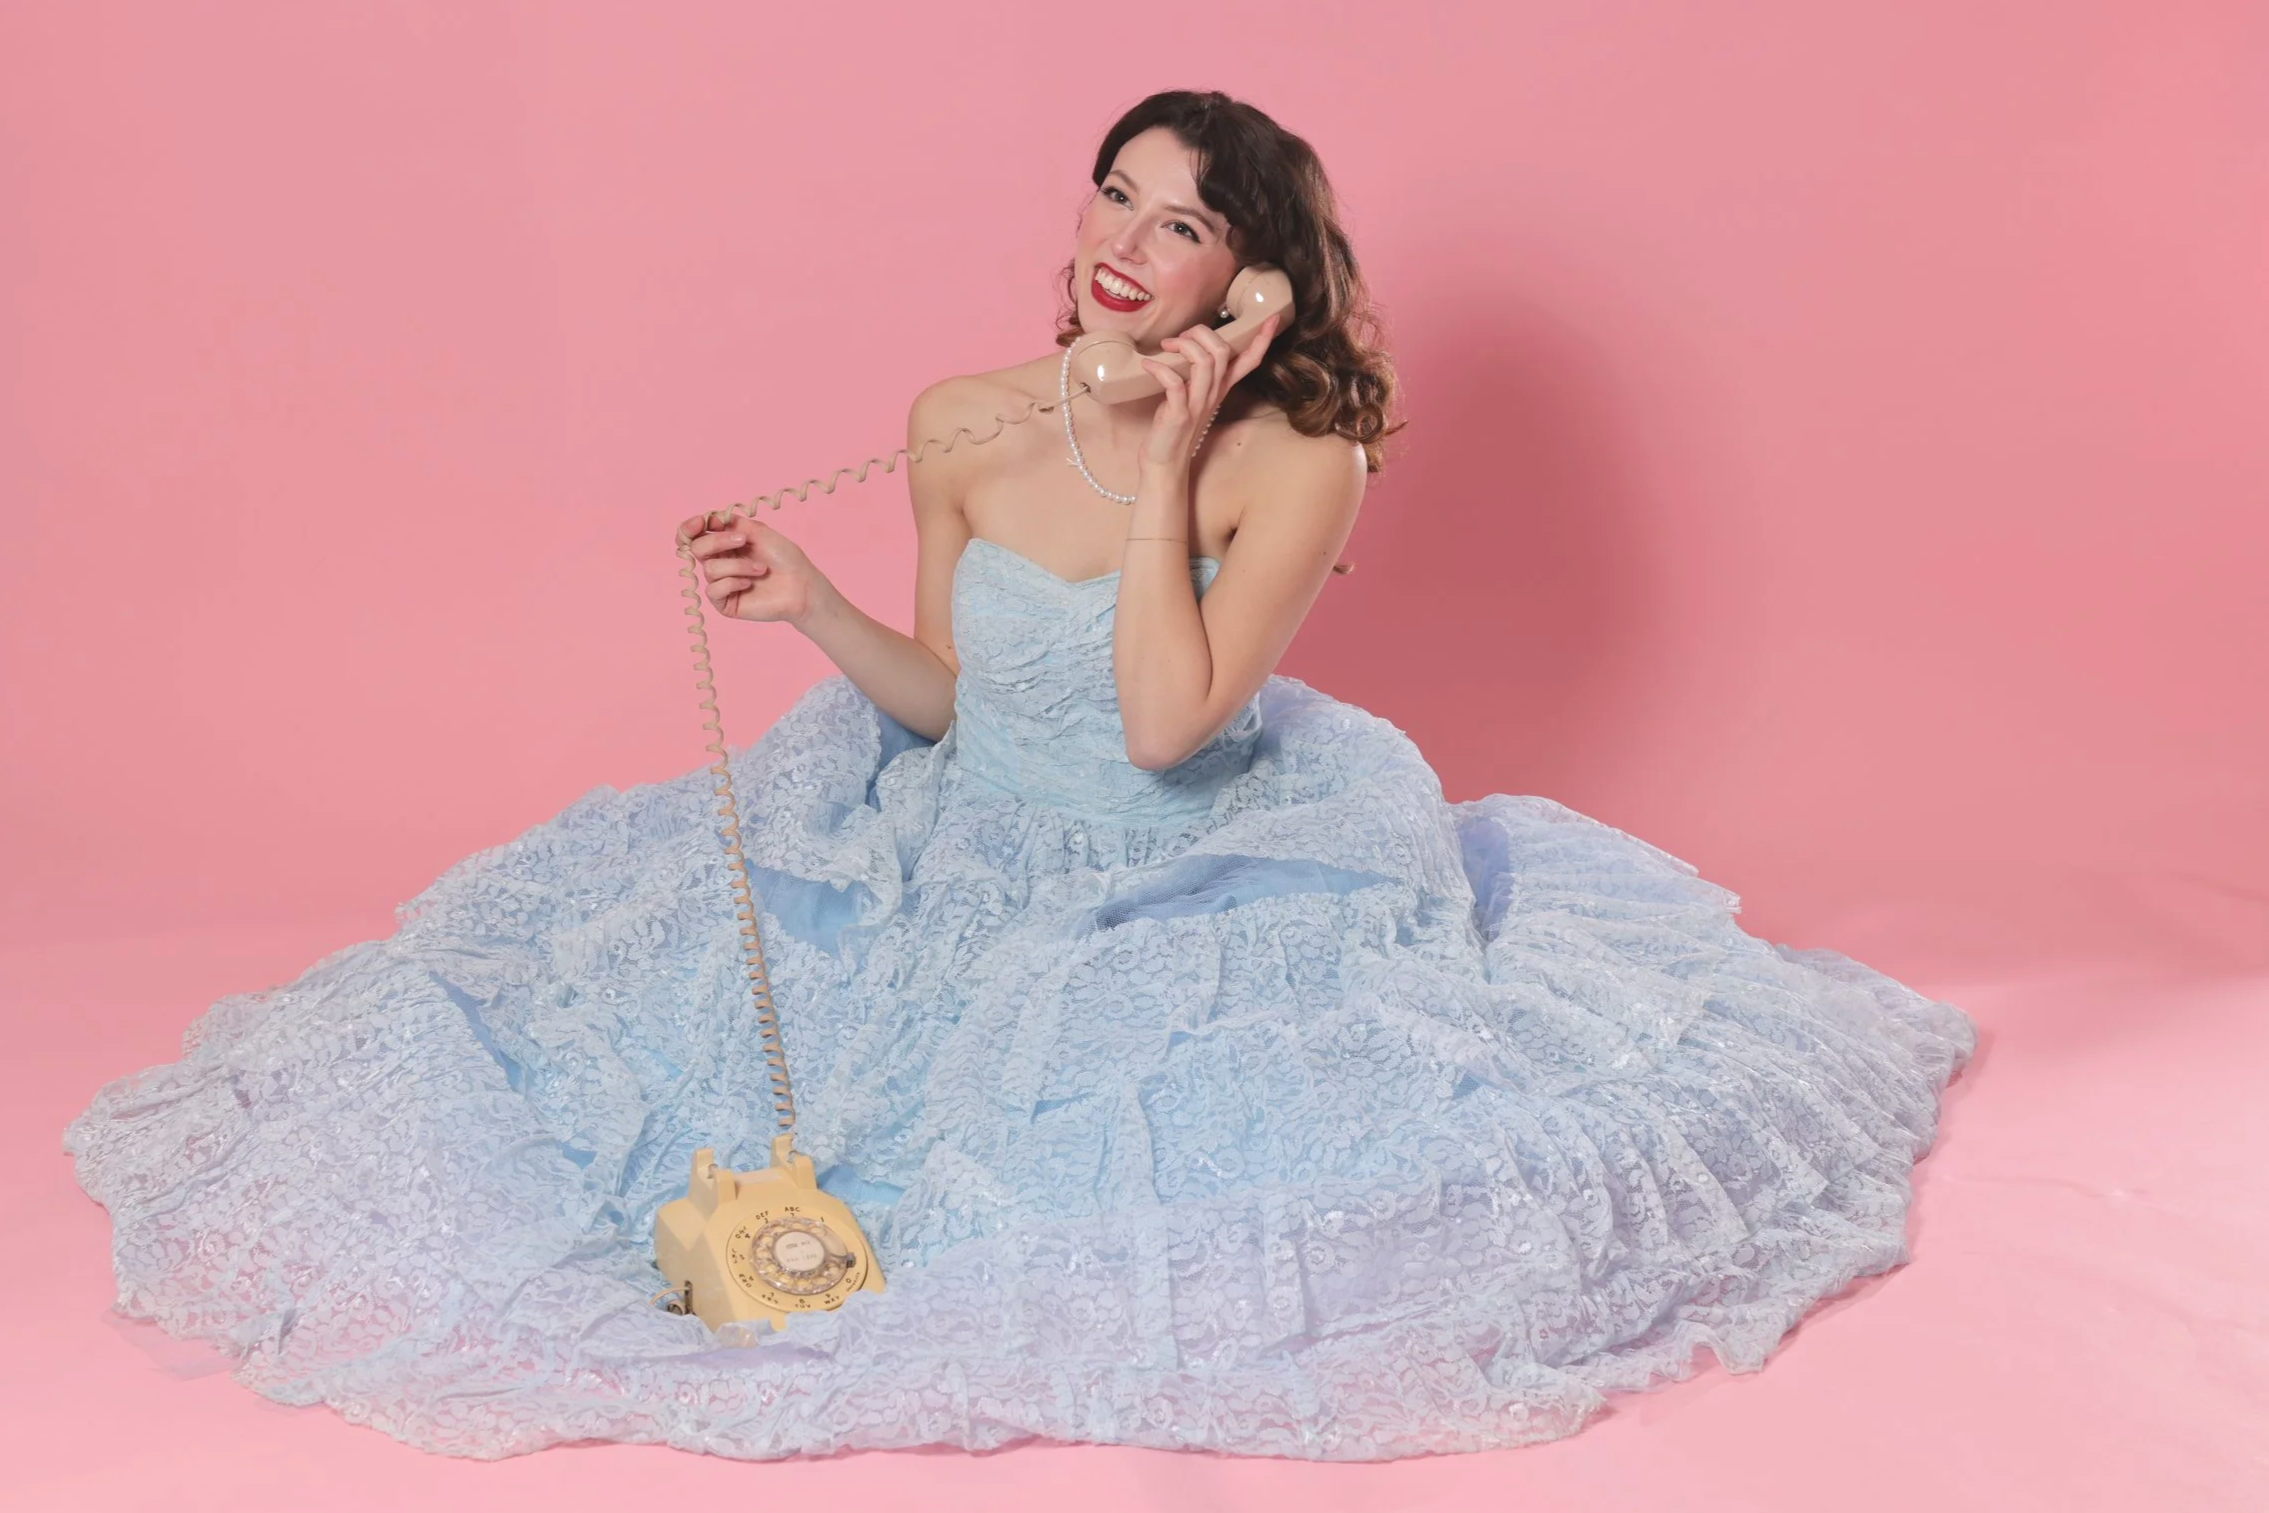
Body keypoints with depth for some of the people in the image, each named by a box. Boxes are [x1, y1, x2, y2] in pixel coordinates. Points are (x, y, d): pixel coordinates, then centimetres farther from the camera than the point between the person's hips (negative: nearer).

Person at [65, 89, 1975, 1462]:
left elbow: (1164, 725, -26)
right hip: (965, 859, 3)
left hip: (1202, 887, -2)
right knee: (655, 968, -5)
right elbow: (948, 704, 3)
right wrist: (815, 609, -14)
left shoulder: (1296, 464, -16)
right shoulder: (966, 423, -7)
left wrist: (1166, 464, -25)